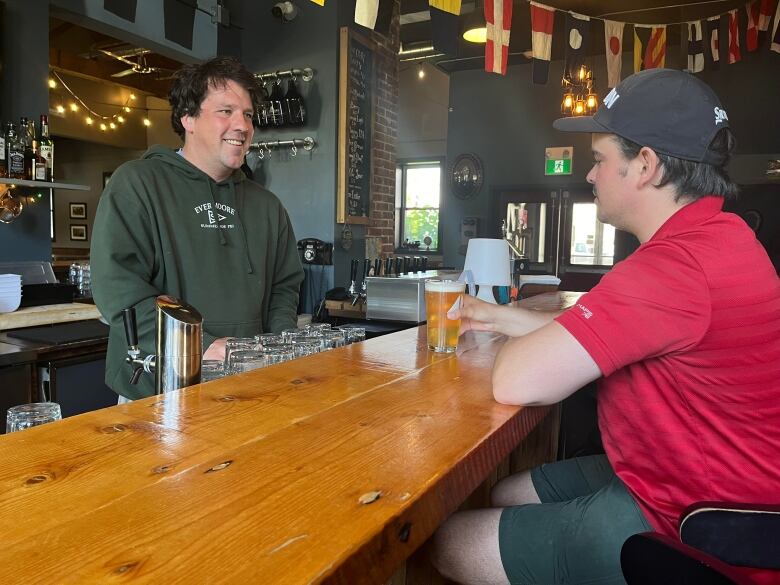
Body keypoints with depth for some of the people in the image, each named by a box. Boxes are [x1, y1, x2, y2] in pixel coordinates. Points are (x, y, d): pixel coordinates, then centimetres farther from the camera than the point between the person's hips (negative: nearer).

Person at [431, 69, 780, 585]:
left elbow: (517, 381, -30)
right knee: (506, 495, 19)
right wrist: (500, 317, 14)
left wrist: (516, 339, -7)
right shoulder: (718, 235, 7)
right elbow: (587, 333, 14)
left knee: (452, 543, -3)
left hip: (685, 532, -10)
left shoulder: (675, 265, -30)